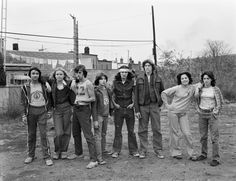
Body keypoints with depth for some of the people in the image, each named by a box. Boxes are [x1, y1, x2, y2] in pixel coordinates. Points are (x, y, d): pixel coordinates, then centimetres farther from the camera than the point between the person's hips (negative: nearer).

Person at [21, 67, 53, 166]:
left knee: (43, 134, -4)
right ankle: (31, 155, 23)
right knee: (31, 134, 8)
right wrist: (24, 114, -3)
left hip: (42, 111, -1)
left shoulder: (44, 85, 3)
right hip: (31, 111, 1)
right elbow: (24, 102, 4)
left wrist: (47, 108, 4)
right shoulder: (25, 87, 3)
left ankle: (47, 156, 2)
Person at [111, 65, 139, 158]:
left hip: (129, 109, 0)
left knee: (131, 130, 6)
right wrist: (114, 103, -2)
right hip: (118, 109, 0)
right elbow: (113, 94, 10)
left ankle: (133, 150, 17)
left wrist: (133, 103, -5)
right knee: (117, 130, 4)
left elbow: (134, 94, 7)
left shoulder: (131, 82, 3)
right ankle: (116, 151, 13)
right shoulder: (115, 82, 4)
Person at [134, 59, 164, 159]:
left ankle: (158, 150, 16)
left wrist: (160, 102, 8)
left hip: (154, 106, 1)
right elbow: (136, 94, 1)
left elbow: (162, 91, 17)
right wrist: (137, 110, -4)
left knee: (157, 129, 4)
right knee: (143, 129, 5)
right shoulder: (139, 79, 1)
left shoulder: (157, 78, 5)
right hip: (143, 106, 0)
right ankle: (143, 150, 16)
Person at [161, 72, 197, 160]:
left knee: (187, 133, -3)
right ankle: (176, 152, 17)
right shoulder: (177, 88, -8)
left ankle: (191, 153, 11)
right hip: (173, 112, -2)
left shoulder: (192, 88, 1)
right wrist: (167, 105, -7)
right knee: (175, 132, 4)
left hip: (184, 114, 2)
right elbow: (164, 93, -3)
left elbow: (193, 98, 18)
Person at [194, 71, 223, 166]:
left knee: (214, 137, -5)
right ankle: (204, 154, 27)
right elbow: (196, 96, -8)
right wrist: (199, 87, -4)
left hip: (212, 114, -4)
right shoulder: (200, 88, 8)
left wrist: (215, 112, -8)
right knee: (203, 136, 12)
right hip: (202, 114, 4)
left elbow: (220, 102, -1)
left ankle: (216, 158, 1)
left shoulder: (215, 89, -3)